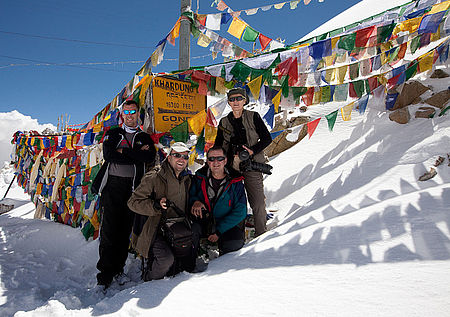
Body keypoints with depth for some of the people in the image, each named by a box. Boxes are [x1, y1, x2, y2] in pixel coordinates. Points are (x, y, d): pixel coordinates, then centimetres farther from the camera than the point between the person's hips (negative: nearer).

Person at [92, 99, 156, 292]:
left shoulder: (144, 138, 17)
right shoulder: (113, 134, 14)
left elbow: (150, 158, -4)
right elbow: (108, 154, -5)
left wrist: (123, 151, -7)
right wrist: (136, 156, -6)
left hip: (133, 187, 2)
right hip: (113, 184, -1)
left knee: (125, 230, 5)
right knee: (109, 230, -7)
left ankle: (118, 270, 17)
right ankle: (104, 276, 0)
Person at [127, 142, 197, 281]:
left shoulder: (188, 180, 9)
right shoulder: (153, 178, -10)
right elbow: (133, 202, -10)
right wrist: (156, 205, -25)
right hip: (156, 232, -6)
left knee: (189, 267, 1)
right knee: (167, 259, -28)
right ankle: (148, 281, 4)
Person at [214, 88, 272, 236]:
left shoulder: (253, 117, 2)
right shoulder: (224, 122, 11)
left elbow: (267, 138, 1)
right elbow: (217, 146, 16)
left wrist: (252, 151, -12)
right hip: (231, 165, 3)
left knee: (257, 202, -5)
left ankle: (261, 234, 10)